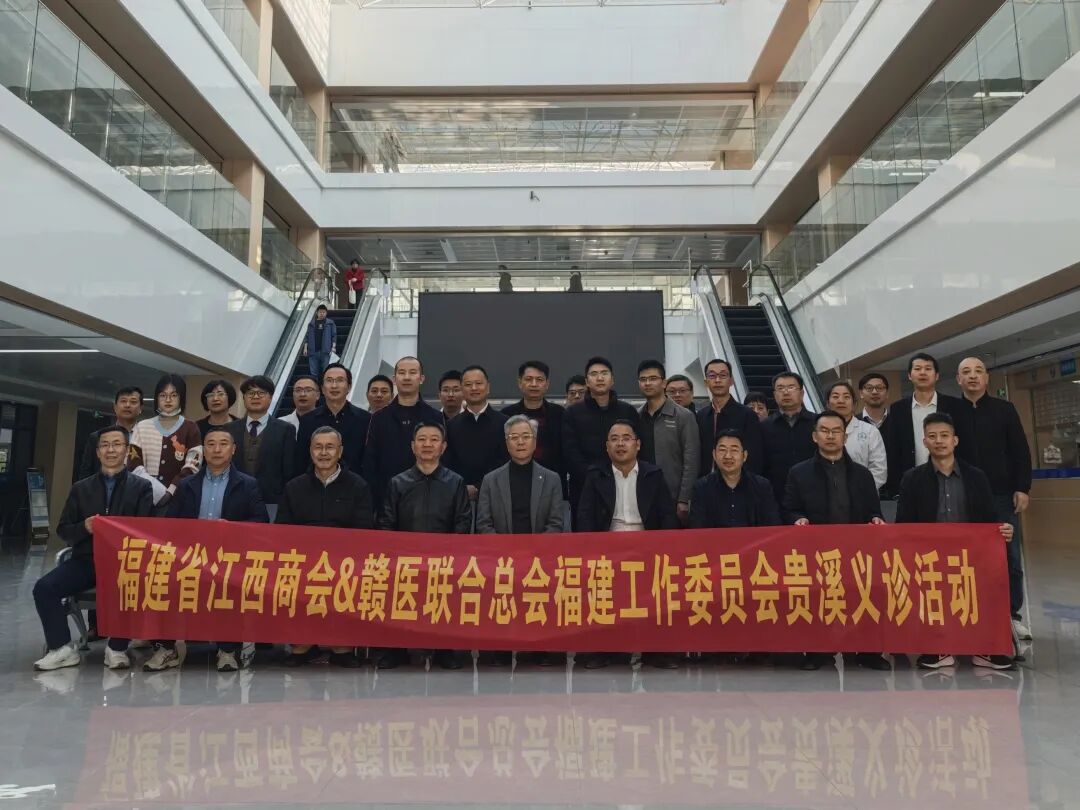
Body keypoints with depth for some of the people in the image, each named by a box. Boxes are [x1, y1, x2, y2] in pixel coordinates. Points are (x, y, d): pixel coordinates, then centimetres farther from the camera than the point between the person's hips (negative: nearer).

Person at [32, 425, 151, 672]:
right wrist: (84, 527, -8)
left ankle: (117, 648, -10)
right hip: (86, 559, 4)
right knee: (44, 587, -20)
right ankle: (62, 648, -4)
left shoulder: (141, 486, 7)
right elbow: (63, 530, 14)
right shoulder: (80, 488, 16)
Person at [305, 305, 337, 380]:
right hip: (313, 351, 2)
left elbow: (334, 335, 5)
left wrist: (333, 347, -5)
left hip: (326, 351, -2)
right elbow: (307, 336, 13)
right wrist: (305, 347, 3)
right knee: (314, 372, 1)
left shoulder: (330, 323, 10)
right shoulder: (311, 324, 15)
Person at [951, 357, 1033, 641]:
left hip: (1002, 495, 1)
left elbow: (1021, 451, 4)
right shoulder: (951, 412, 3)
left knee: (1011, 558, 5)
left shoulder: (1005, 409, 6)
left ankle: (1012, 614, 16)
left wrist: (1022, 488, -4)